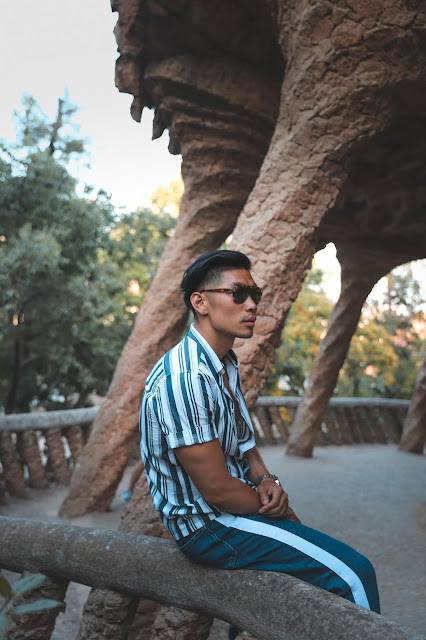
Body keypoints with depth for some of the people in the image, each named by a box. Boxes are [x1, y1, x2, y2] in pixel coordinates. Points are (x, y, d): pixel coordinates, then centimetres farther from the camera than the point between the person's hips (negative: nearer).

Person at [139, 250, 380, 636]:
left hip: (238, 504, 10)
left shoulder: (227, 366, 4)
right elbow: (216, 489, -25)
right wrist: (274, 507, -9)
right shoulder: (185, 378, -28)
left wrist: (266, 480, -4)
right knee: (353, 573, -13)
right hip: (208, 525, -10)